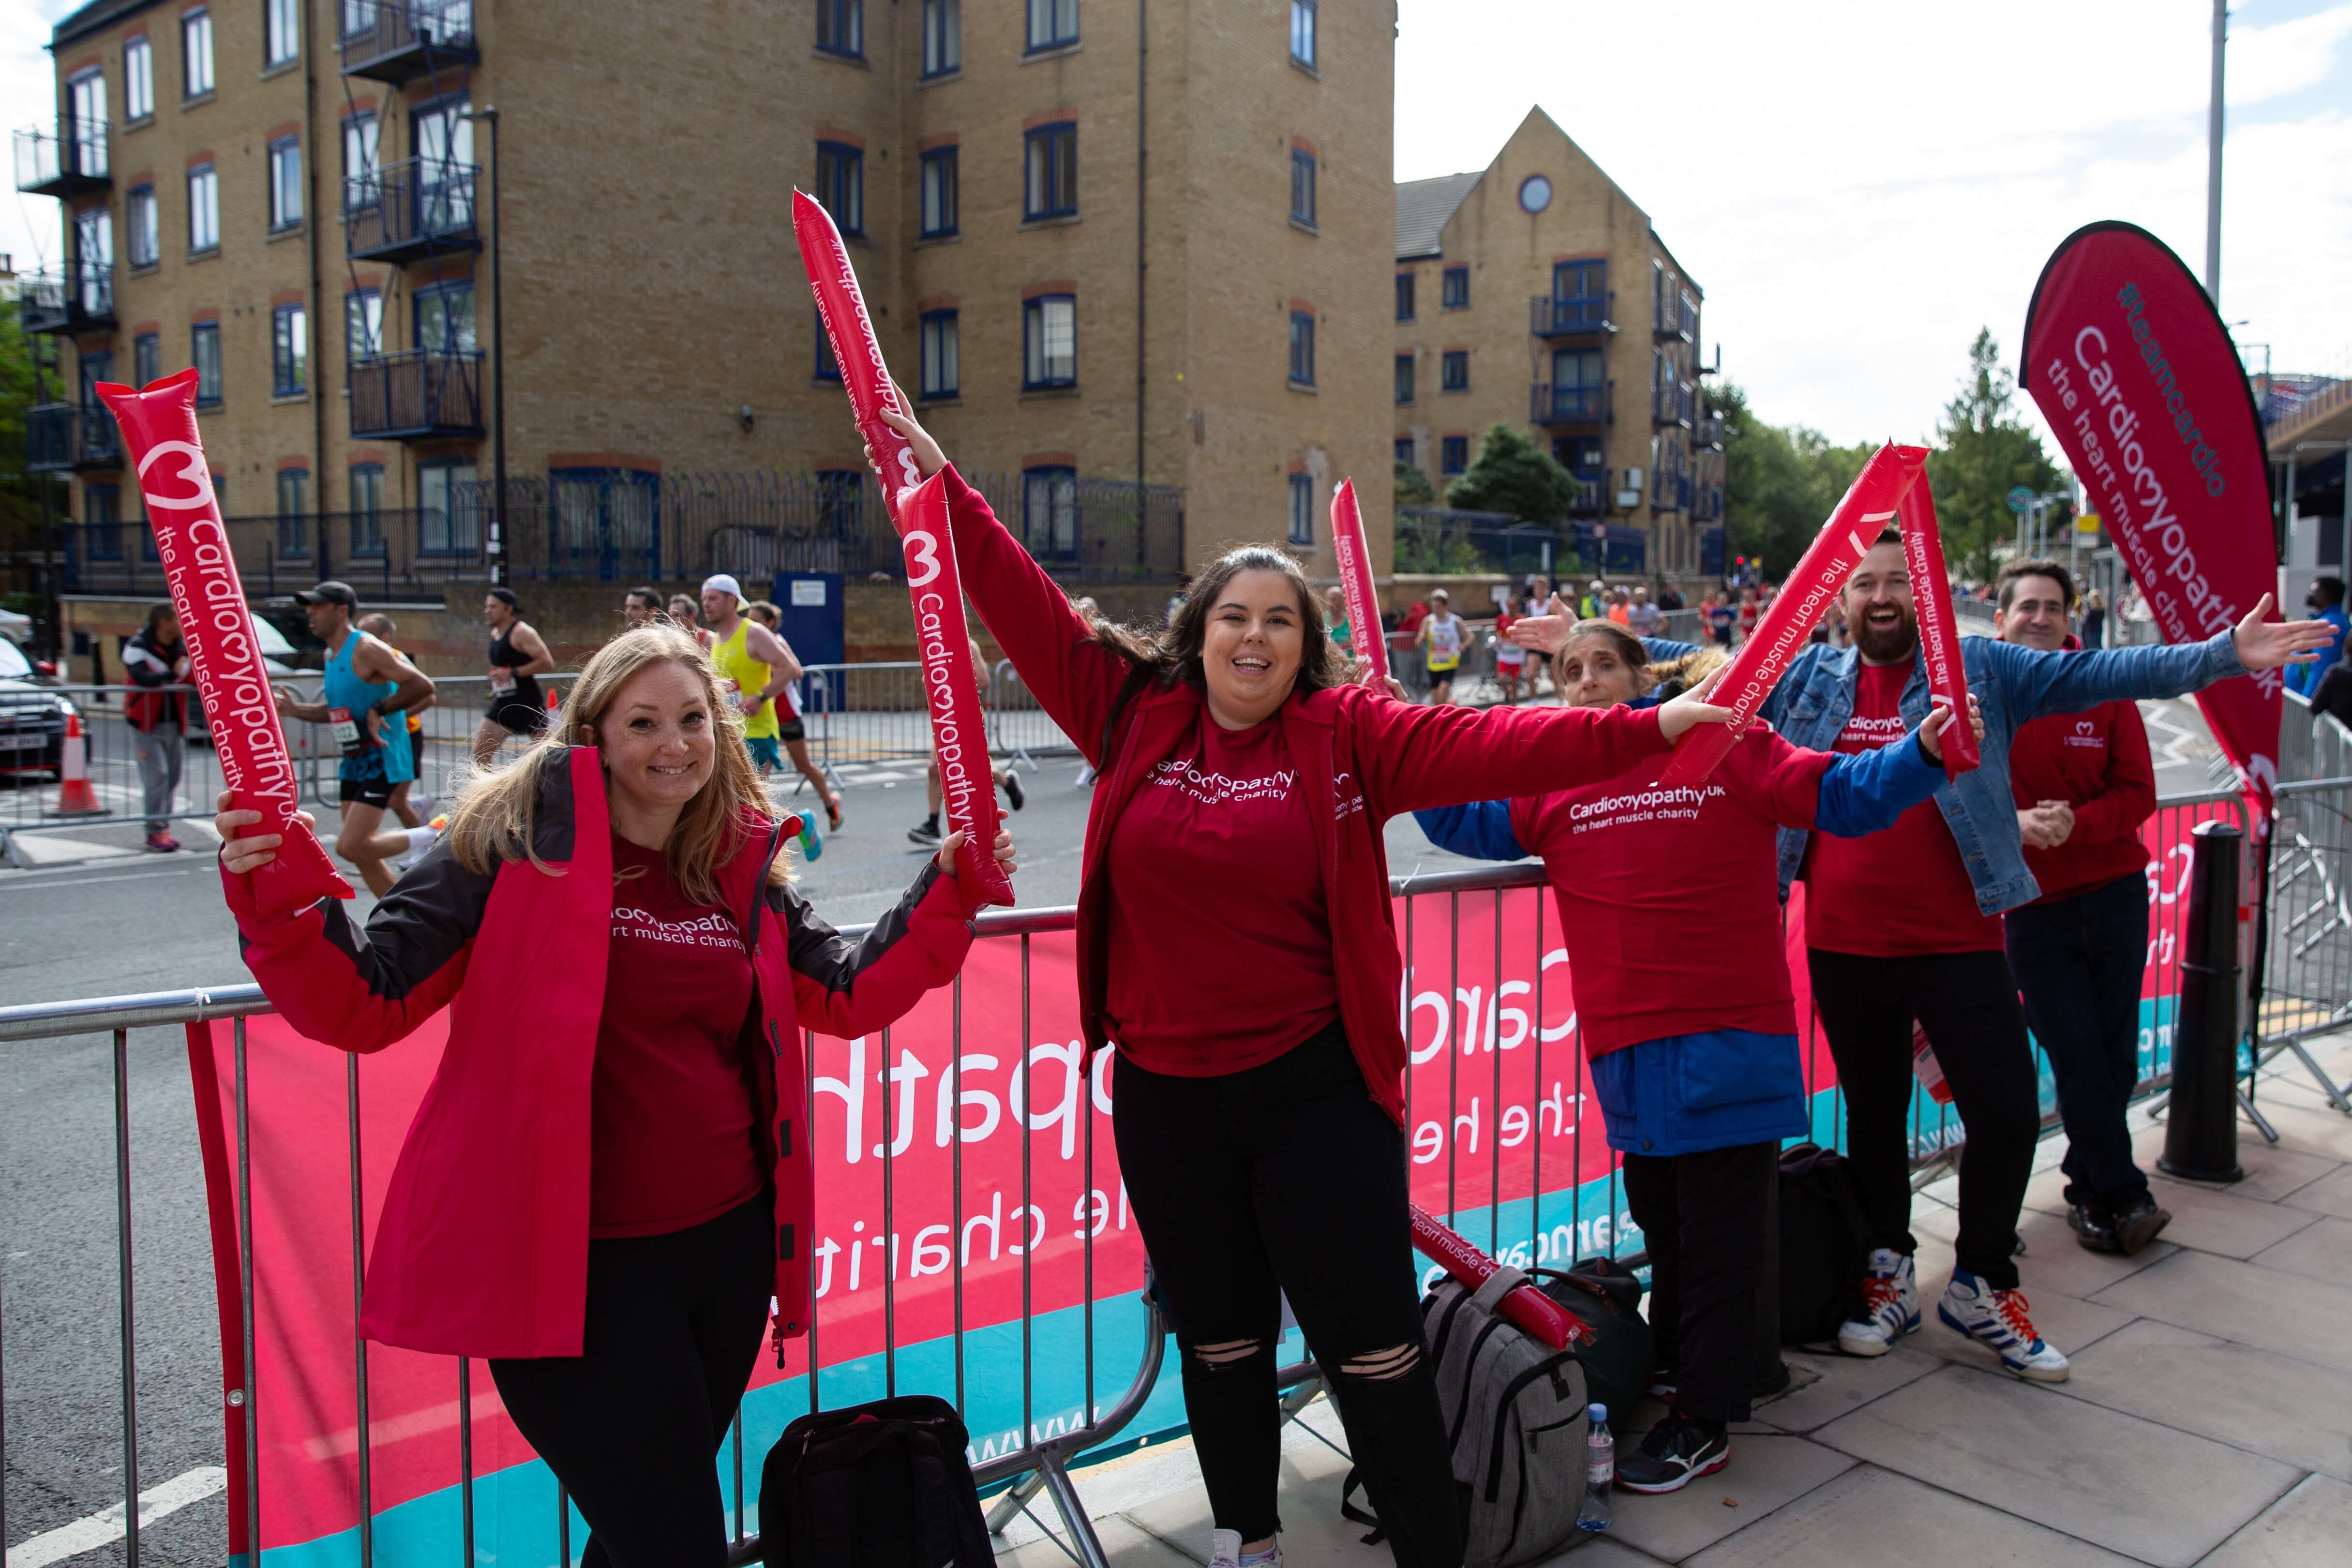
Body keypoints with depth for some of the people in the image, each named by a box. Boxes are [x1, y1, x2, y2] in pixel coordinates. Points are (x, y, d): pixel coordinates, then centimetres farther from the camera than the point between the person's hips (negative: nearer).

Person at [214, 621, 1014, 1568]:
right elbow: (364, 1006, -10)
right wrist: (275, 903, -27)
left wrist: (953, 889, 3)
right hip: (576, 1267, -5)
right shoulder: (517, 844, -9)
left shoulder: (742, 866, 5)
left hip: (729, 1242, 6)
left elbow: (850, 996, 12)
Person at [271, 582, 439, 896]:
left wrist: (378, 710, -20)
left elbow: (423, 686, -21)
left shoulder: (367, 649, -14)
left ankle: (433, 836, 0)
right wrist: (294, 709, 10)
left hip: (381, 759, -9)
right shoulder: (330, 655, 14)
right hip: (353, 762, 9)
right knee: (360, 850, 10)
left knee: (350, 847, -16)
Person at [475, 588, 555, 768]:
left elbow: (547, 663, -23)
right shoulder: (495, 633, 12)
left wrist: (512, 673, -24)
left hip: (527, 704, -8)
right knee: (480, 753, -1)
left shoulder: (521, 632, -14)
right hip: (503, 704, 8)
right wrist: (496, 686, 19)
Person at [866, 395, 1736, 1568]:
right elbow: (1029, 611, 3)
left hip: (1314, 1087, -3)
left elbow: (1485, 743, -16)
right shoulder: (1134, 715, 1)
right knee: (1218, 1338, 20)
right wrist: (941, 483, 4)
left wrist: (1648, 730, -27)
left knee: (1372, 1340, 4)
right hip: (1165, 1094, 3)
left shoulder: (1345, 736, -6)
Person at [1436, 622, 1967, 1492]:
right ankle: (1670, 1363, 42)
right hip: (1629, 1051, 4)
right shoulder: (1552, 785, 8)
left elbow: (1839, 795, -5)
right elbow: (1466, 820, 11)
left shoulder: (1725, 749, -2)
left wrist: (1923, 755, -21)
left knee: (1719, 1238, 4)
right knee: (1662, 1222, 21)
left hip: (1731, 1042, -4)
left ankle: (1703, 1420, 17)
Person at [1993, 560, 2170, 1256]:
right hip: (2032, 906, -2)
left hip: (2114, 895, 2)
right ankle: (2123, 1195, 12)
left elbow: (2138, 792, -2)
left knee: (2115, 1056, 8)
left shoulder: (2105, 691, 1)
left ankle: (2088, 1185, 26)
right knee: (2078, 1057, -2)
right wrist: (2013, 823, -23)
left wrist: (2076, 823, -20)